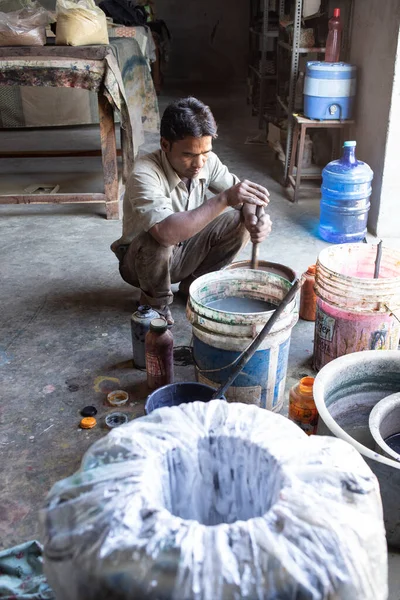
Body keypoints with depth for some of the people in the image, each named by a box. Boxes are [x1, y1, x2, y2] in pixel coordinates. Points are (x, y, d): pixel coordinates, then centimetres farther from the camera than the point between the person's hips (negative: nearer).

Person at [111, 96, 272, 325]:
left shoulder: (207, 161, -14)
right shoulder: (145, 175, -33)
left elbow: (242, 193, -4)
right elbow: (166, 232, -48)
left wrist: (254, 217, -29)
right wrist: (224, 199, -48)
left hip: (183, 251, 5)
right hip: (142, 259, -5)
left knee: (241, 222, -13)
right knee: (158, 240, -39)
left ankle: (193, 284, 6)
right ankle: (156, 302, -7)